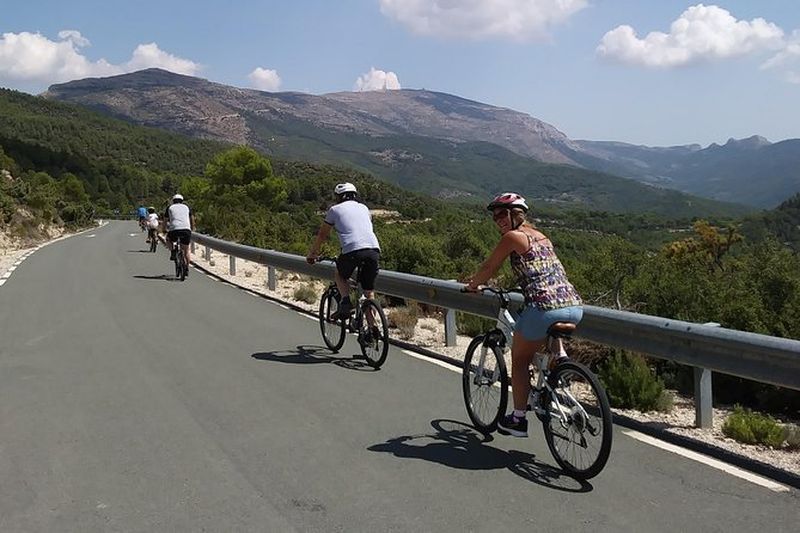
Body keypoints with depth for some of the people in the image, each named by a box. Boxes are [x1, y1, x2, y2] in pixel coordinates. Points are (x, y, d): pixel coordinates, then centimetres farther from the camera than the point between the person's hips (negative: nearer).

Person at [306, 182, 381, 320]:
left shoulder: (335, 209, 18)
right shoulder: (363, 208, 29)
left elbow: (322, 235, 25)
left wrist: (311, 254, 38)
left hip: (352, 250, -3)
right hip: (374, 249, 4)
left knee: (340, 275, 26)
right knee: (369, 292, 14)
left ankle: (346, 301, 2)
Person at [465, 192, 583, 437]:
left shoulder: (512, 237, 2)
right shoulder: (541, 236, 23)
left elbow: (488, 268, 8)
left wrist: (472, 286, 26)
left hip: (545, 308, -7)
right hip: (575, 307, 7)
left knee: (519, 360, 14)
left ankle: (518, 419, 19)